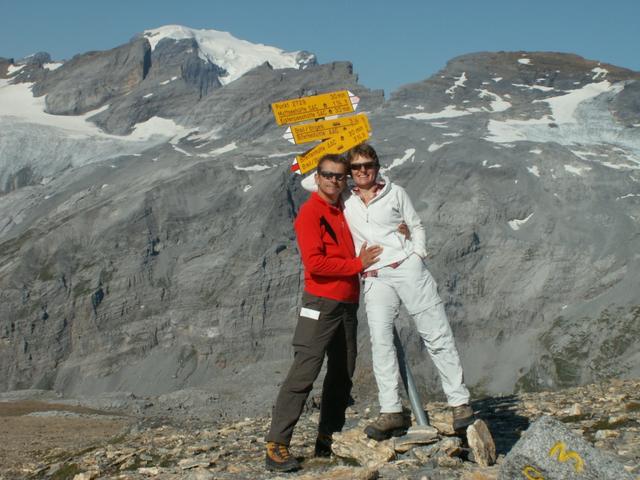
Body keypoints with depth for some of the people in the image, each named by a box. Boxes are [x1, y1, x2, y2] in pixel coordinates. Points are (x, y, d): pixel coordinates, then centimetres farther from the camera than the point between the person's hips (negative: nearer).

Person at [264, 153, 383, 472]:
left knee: (342, 374, 12)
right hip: (321, 304, -8)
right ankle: (277, 445, -9)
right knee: (304, 372, -12)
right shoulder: (311, 212, -8)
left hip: (348, 305, 9)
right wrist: (357, 264, -13)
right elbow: (315, 262, -19)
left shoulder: (344, 212, 15)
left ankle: (327, 440, 21)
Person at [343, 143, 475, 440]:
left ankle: (460, 402, 1)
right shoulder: (346, 205, 13)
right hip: (375, 279, 1)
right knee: (380, 340, -14)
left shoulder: (395, 193, 10)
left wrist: (418, 254, 0)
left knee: (436, 335, -4)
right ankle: (391, 413, -13)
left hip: (408, 268, -1)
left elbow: (416, 226, 15)